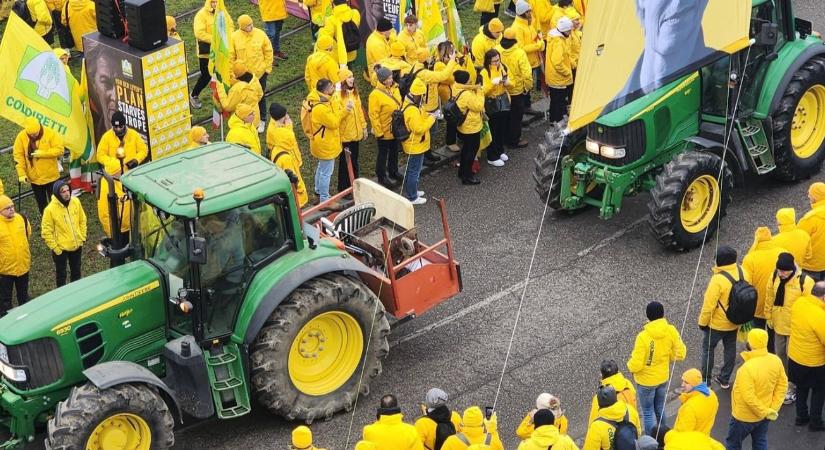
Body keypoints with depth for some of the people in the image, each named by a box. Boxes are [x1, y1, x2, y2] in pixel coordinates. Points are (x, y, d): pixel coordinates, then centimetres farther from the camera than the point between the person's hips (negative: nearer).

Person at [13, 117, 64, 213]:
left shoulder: (50, 134, -16)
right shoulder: (21, 137, -11)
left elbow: (59, 150, -18)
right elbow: (18, 156, -8)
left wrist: (42, 153, -27)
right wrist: (22, 174, -13)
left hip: (51, 176, -2)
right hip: (34, 178, 2)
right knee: (41, 203, 15)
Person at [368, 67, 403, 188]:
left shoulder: (394, 88, -3)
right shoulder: (376, 94, -24)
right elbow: (373, 115, -21)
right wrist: (378, 132, -19)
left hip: (395, 129, 7)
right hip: (384, 131, -7)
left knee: (394, 152, 22)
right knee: (383, 154, 9)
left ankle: (393, 172, 41)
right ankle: (381, 177, 24)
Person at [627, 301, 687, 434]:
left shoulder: (643, 337, -31)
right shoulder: (671, 331, -17)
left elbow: (636, 364, -26)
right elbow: (680, 353, -5)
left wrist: (630, 365, -3)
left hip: (646, 380, -5)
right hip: (663, 377, 5)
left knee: (647, 413, 12)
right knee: (660, 409, 25)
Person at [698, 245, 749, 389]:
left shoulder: (718, 280, -31)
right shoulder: (743, 272, -11)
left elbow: (709, 304, -24)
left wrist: (703, 322, -9)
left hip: (717, 323, -6)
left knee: (708, 348, 14)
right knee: (730, 348, 22)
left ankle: (705, 381, 22)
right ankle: (725, 379, 35)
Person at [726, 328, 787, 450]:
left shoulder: (747, 368, -35)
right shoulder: (776, 361, -13)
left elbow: (748, 397, -32)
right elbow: (782, 385, -2)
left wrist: (766, 412, -18)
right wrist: (773, 409, -1)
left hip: (745, 416, -6)